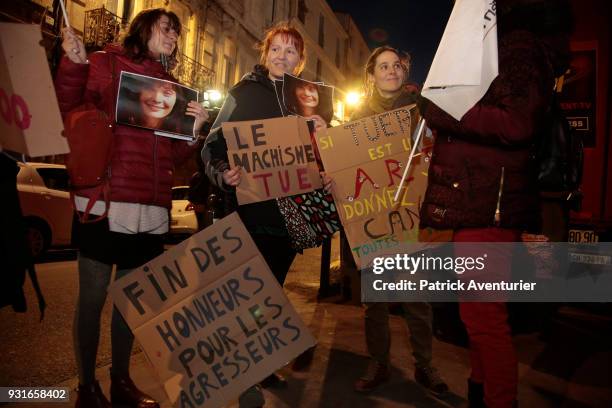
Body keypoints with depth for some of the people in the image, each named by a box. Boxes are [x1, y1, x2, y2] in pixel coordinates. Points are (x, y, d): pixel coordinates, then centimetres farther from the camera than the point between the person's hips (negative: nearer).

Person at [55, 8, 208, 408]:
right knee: (93, 295, 3)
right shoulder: (104, 64, 4)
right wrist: (73, 64, -15)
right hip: (104, 201, -4)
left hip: (151, 208, 5)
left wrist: (193, 129, -1)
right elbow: (66, 114, -5)